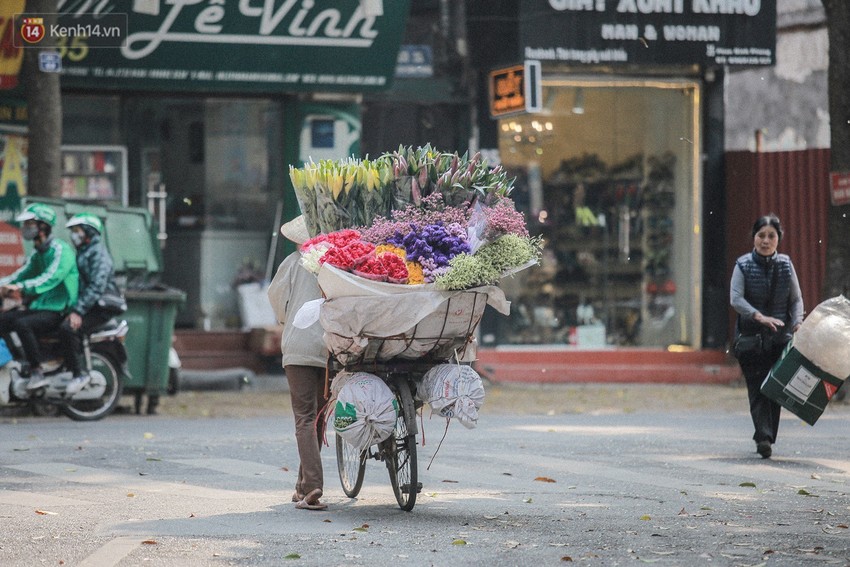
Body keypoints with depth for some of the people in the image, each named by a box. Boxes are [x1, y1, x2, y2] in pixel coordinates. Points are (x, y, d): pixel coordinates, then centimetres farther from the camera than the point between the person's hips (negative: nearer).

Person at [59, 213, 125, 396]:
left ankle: (80, 373, -24)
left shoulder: (98, 252, -10)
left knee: (69, 329, -28)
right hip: (88, 304, 10)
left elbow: (96, 286, -21)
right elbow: (78, 283, 23)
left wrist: (78, 311, -26)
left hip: (102, 305, -10)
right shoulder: (82, 253, 22)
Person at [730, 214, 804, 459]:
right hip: (751, 335, -3)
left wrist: (798, 323, -10)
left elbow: (796, 299, 9)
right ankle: (763, 437, -20)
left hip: (780, 336, 3)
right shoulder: (743, 265, -2)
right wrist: (759, 317, -27)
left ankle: (768, 438, 12)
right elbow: (736, 299, -13)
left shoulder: (785, 264, 7)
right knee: (757, 386, -11)